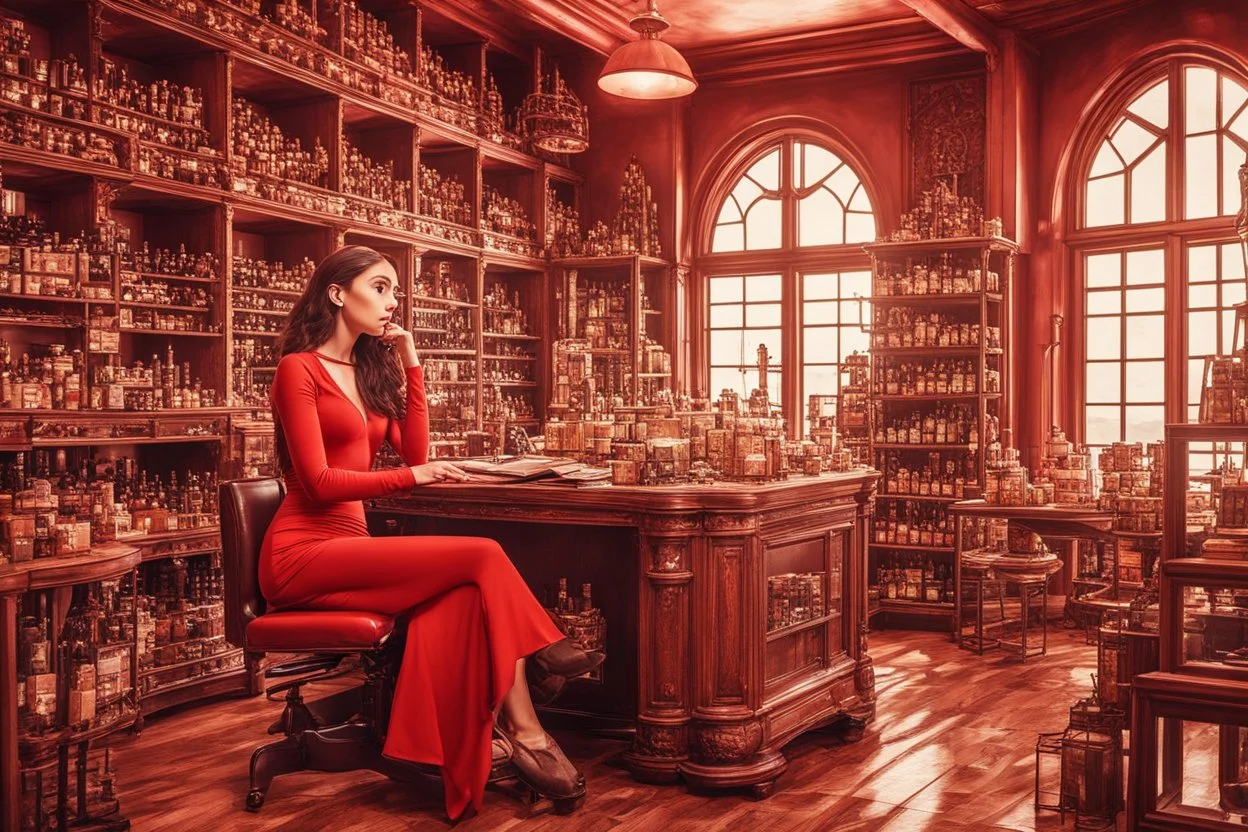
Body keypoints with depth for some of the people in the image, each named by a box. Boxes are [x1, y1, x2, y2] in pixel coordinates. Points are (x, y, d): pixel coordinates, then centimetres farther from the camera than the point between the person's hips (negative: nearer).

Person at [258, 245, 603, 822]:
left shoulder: (370, 370, 19)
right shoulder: (299, 368, -4)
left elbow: (415, 453, 10)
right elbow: (318, 482, -12)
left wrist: (409, 363, 8)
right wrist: (413, 478, -18)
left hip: (348, 544, 7)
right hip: (302, 552, -7)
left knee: (459, 597, -27)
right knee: (484, 558, -23)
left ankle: (463, 768, -34)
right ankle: (525, 731, -15)